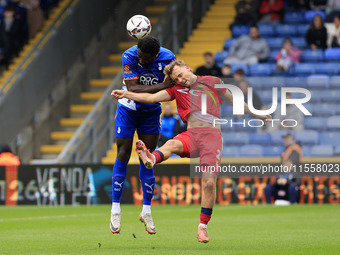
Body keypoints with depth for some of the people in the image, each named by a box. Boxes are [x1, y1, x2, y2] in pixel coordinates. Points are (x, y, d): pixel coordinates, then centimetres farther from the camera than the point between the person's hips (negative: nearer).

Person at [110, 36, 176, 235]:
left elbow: (174, 85, -5)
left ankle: (147, 211, 10)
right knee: (123, 156, -4)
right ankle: (116, 209, 4)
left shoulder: (168, 58, -19)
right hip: (128, 109, -2)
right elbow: (133, 88, -32)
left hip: (151, 111, 2)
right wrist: (162, 86, -39)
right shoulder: (129, 56, -26)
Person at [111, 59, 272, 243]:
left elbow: (234, 101, 25)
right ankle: (150, 160, -70)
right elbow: (151, 98, 13)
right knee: (172, 144, -36)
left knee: (209, 182, -16)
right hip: (191, 135, 1)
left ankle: (203, 226, -3)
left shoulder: (212, 82, 16)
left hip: (212, 135, -1)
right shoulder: (177, 90, 21)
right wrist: (125, 94, 3)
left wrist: (258, 115, 30)